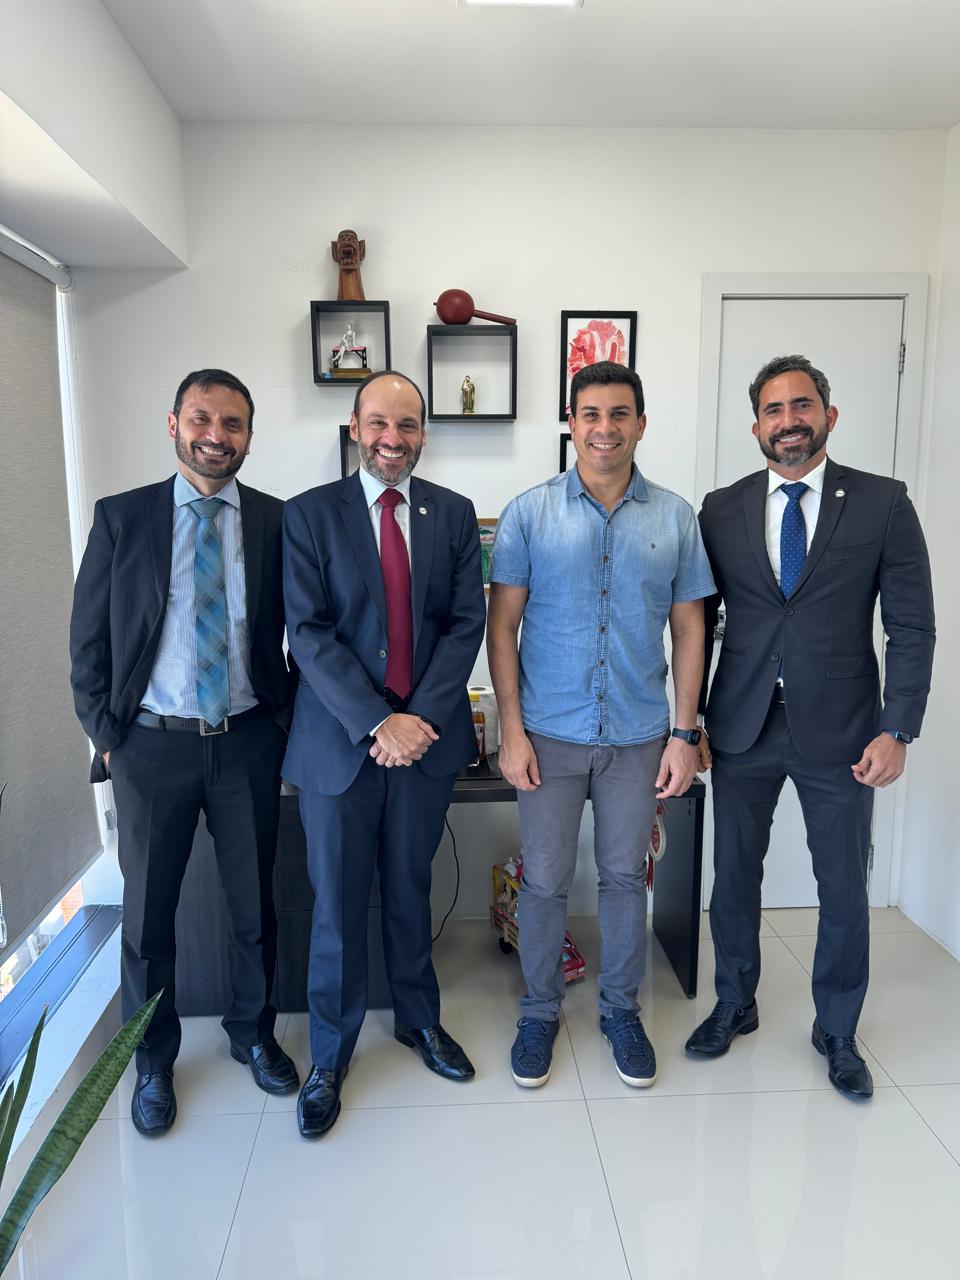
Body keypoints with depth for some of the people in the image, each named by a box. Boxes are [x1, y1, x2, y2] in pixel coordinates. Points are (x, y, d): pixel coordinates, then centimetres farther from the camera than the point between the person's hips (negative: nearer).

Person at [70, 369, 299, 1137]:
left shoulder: (278, 521, -1)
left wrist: (288, 718, 0)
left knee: (255, 905, 14)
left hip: (248, 744, 1)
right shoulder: (121, 517, -1)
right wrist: (106, 736, -1)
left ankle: (253, 1034, 40)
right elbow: (89, 639, 1)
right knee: (147, 915, 13)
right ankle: (154, 1061, 36)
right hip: (151, 746, 0)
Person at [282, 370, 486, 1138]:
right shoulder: (310, 514, -3)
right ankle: (331, 1055, 30)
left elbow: (466, 623, -1)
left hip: (426, 734, 2)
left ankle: (419, 1019, 41)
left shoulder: (454, 514, 5)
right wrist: (378, 722, -17)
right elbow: (309, 632, -9)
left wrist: (420, 716, -13)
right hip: (340, 739, -2)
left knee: (411, 891, 18)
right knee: (338, 906, 9)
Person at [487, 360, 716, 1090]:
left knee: (626, 876, 15)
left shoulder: (675, 517, 1)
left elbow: (689, 630, 4)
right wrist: (512, 730, -9)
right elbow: (502, 626, -4)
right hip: (550, 734, -1)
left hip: (639, 735, 2)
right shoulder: (529, 513, -4)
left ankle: (621, 1008, 37)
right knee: (545, 881, 9)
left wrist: (685, 734, 0)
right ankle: (541, 1011, 32)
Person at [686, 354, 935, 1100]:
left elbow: (911, 627, -3)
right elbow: (698, 619, 6)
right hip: (743, 729, 2)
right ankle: (735, 1006, 37)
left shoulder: (883, 503, -3)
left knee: (844, 891, 11)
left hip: (839, 732, -1)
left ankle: (838, 1032, 34)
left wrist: (897, 730, -9)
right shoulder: (722, 509, 2)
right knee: (734, 878, 14)